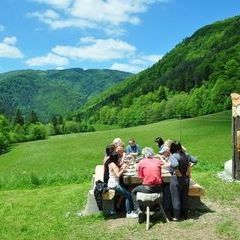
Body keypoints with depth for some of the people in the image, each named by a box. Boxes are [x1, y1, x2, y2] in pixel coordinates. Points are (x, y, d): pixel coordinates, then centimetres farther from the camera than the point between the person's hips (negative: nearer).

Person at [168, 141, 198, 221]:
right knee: (184, 197, 17)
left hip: (176, 179, -6)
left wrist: (178, 172, -24)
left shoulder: (173, 156, -20)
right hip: (186, 178, 6)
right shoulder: (185, 155, 1)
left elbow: (175, 164, -39)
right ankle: (184, 215, 28)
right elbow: (195, 160, 8)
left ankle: (177, 216, 15)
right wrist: (189, 168, 3)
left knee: (176, 198, 7)